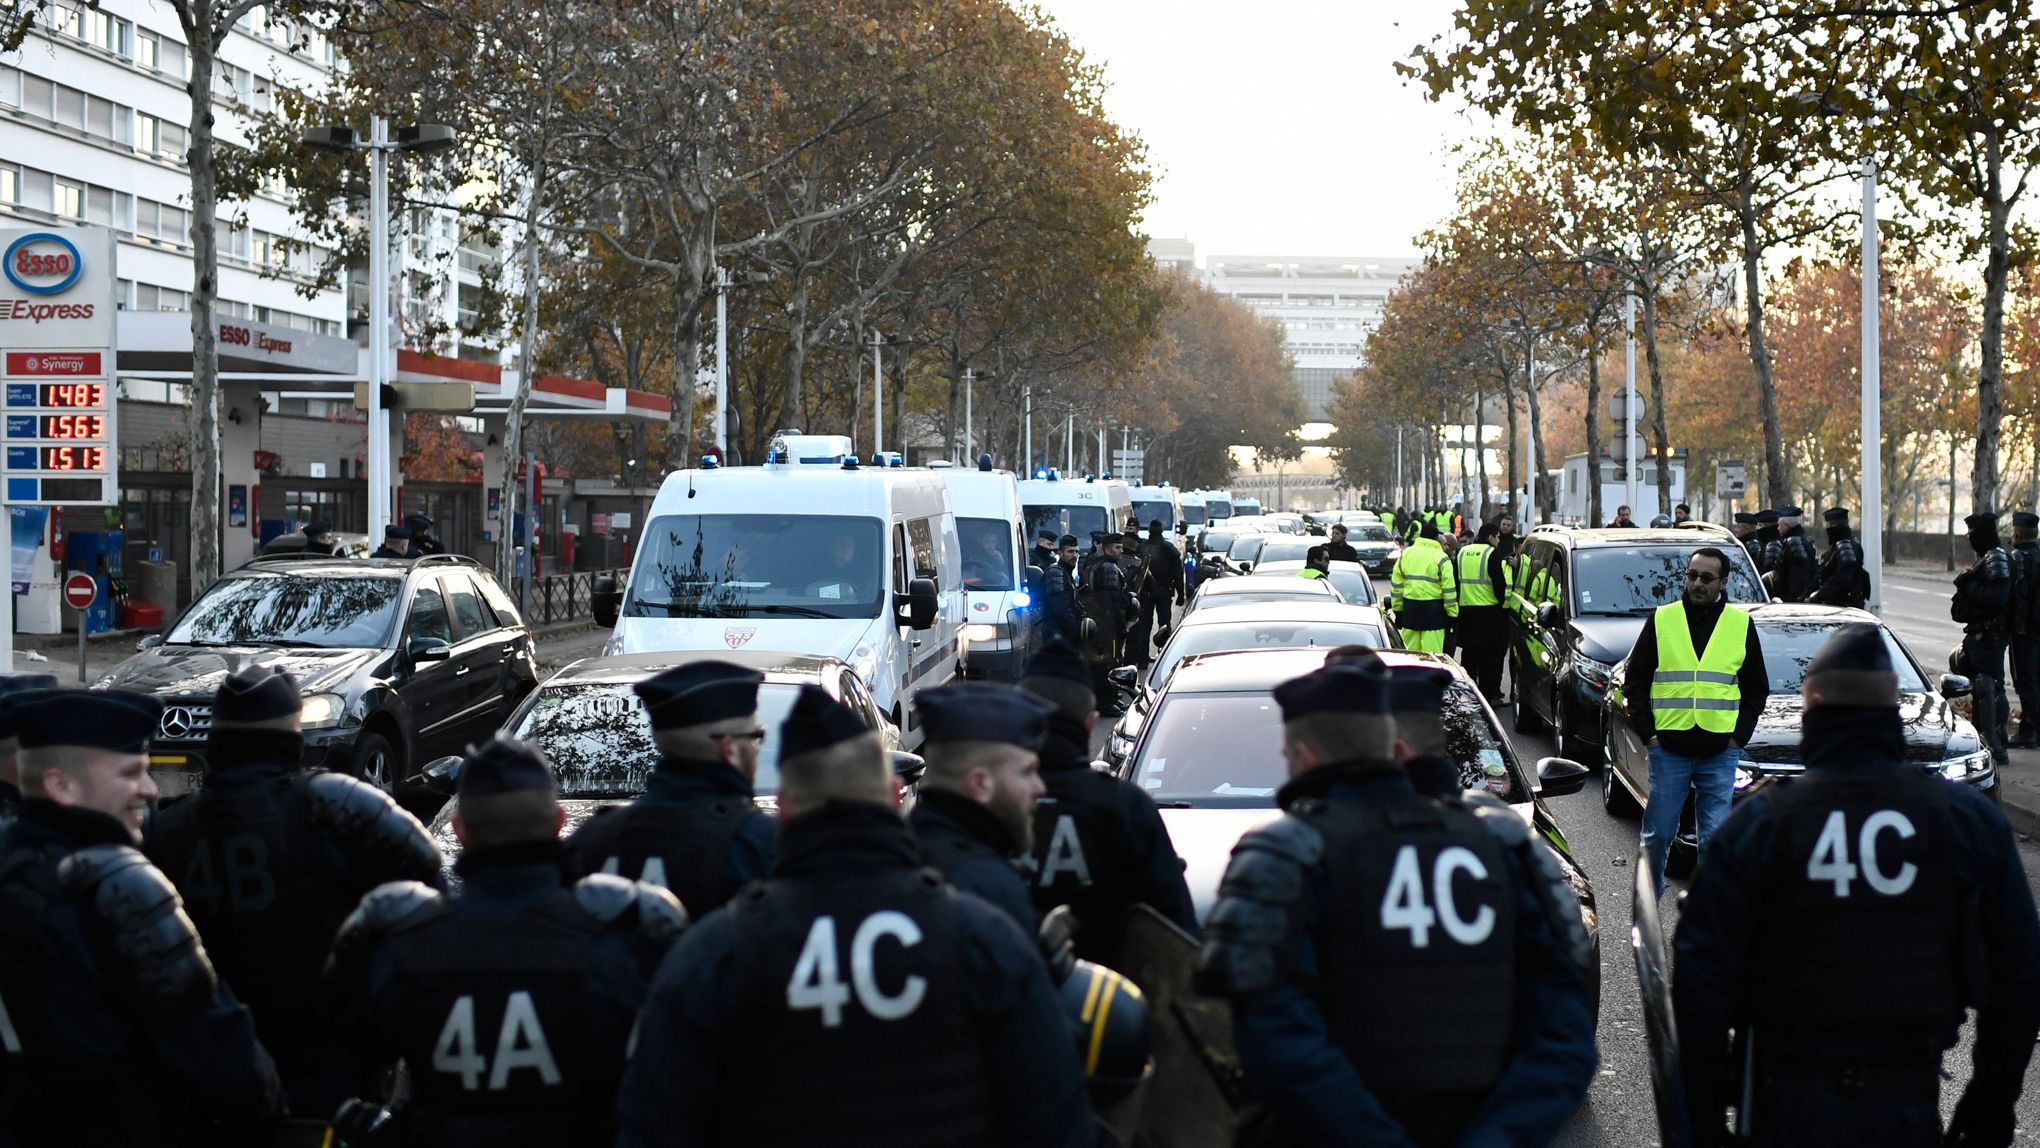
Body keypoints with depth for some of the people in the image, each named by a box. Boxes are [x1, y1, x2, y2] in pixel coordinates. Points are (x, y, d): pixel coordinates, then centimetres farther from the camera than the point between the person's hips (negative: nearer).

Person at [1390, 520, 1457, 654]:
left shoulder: (1405, 554, 8)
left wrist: (1398, 610, 16)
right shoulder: (1441, 558, -6)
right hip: (1433, 609, -4)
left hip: (1410, 608, 4)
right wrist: (1452, 614, 0)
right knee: (1432, 656, -5)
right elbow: (1449, 590, -7)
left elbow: (1396, 585, 10)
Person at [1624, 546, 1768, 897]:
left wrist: (1738, 736, 2)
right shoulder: (1662, 620, 4)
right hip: (1668, 747, 0)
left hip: (1720, 752, 0)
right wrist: (1647, 732, -1)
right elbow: (1636, 680, 8)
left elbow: (1756, 688, 12)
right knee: (1658, 833, 4)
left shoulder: (1741, 624, 6)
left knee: (1715, 837, 1)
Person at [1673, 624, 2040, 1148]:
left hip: (1794, 1105, -1)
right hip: (1913, 1105, 1)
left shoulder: (1757, 824, -7)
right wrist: (1993, 1104, 13)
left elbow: (1701, 975, -8)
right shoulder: (1972, 820, -2)